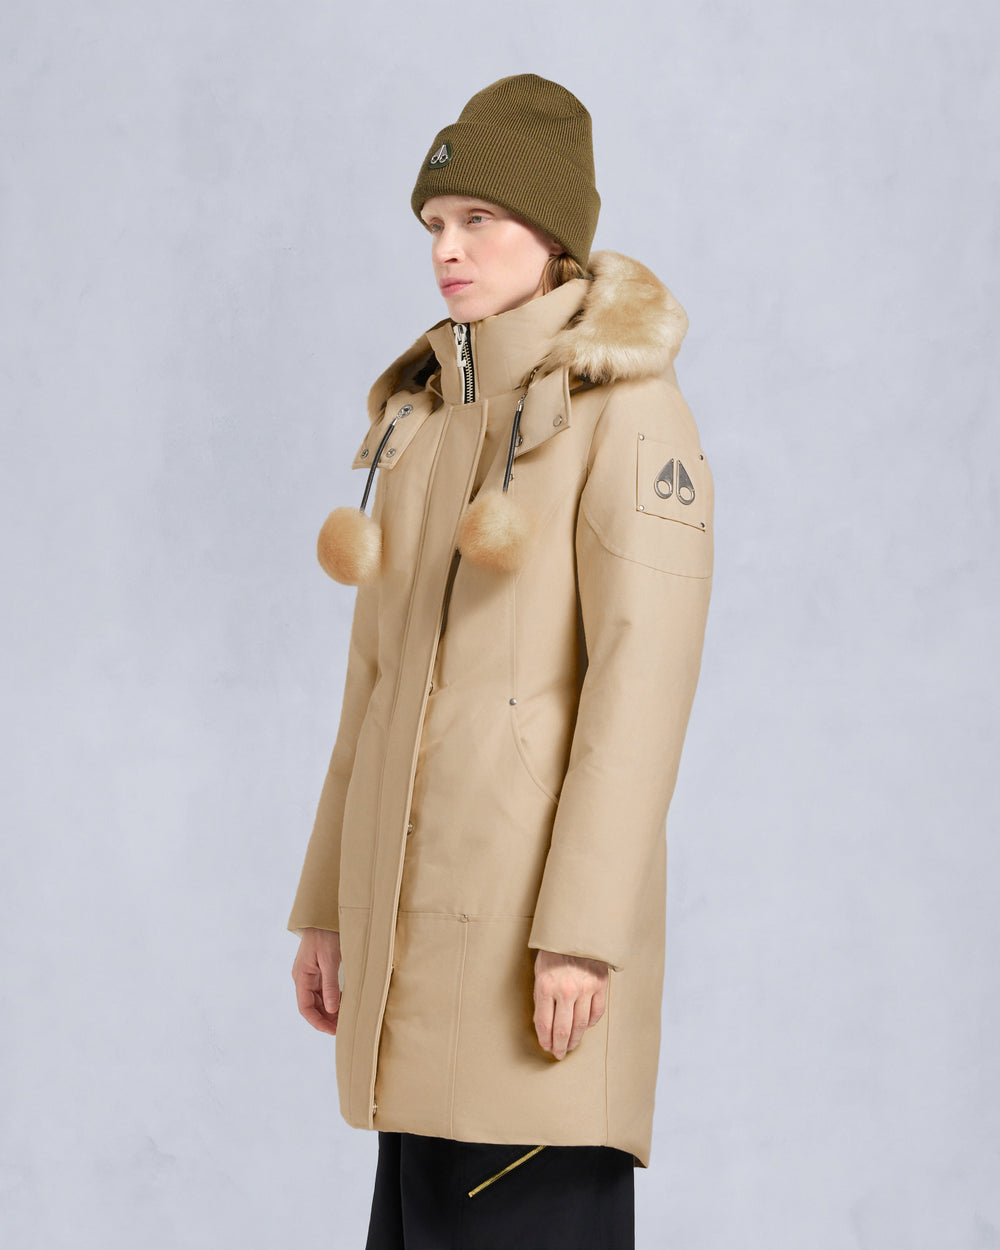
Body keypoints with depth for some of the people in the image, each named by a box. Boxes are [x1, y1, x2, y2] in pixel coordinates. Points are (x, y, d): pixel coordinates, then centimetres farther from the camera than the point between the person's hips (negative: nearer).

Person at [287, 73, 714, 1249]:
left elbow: (645, 672, -15)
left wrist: (583, 930, -21)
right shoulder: (432, 417, 15)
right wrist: (332, 902, 14)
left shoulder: (631, 410, -8)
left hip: (545, 890, -8)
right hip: (430, 898, 8)